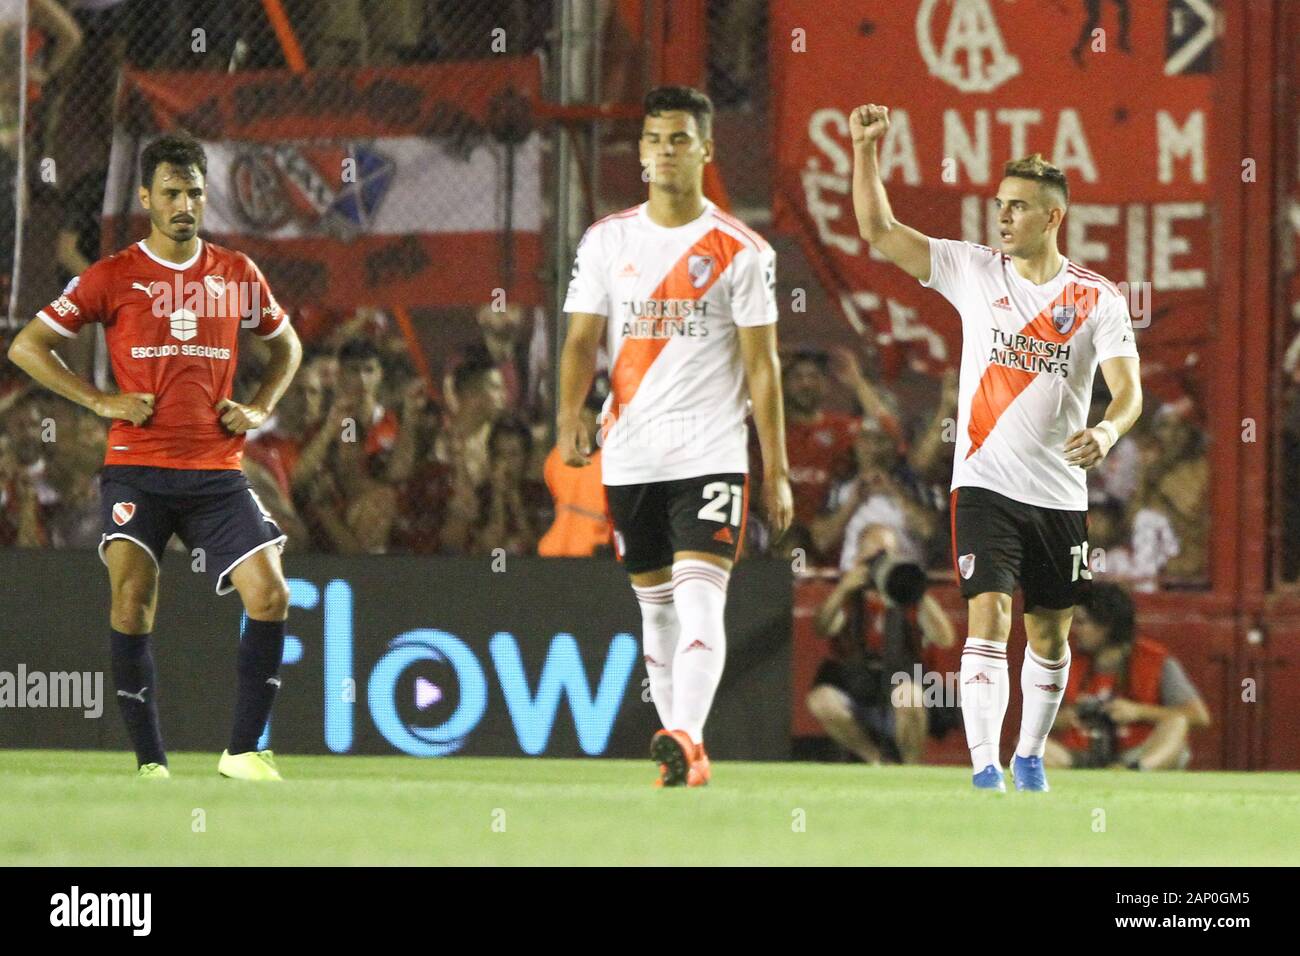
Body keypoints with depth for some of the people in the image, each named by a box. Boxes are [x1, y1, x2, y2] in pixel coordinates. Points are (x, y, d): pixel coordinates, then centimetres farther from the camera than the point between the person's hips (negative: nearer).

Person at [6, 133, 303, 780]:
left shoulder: (237, 274, 10)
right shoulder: (113, 277, 2)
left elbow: (286, 345, 27)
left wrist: (260, 408, 10)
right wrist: (100, 401, -4)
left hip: (217, 469, 2)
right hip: (137, 466, -2)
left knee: (269, 594, -12)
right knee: (132, 599, -16)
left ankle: (243, 750, 0)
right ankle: (150, 762, -7)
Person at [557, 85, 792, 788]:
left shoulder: (740, 250, 1)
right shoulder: (607, 241, 8)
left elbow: (762, 365, 2)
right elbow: (583, 341, 5)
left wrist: (777, 469, -1)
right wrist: (569, 416, -15)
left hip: (711, 452, -4)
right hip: (630, 456, 4)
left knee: (699, 597, -18)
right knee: (655, 605, 8)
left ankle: (686, 737, -30)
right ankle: (682, 755, 16)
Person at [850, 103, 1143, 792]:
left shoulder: (1097, 299, -1)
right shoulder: (974, 272, 1)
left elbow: (1128, 390, -8)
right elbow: (878, 233, -2)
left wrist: (1107, 431, -30)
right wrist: (864, 150, -13)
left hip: (1060, 493, 1)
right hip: (986, 481, -1)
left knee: (1050, 634, 11)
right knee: (989, 619, -15)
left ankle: (1029, 756, 31)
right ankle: (985, 771, -20)